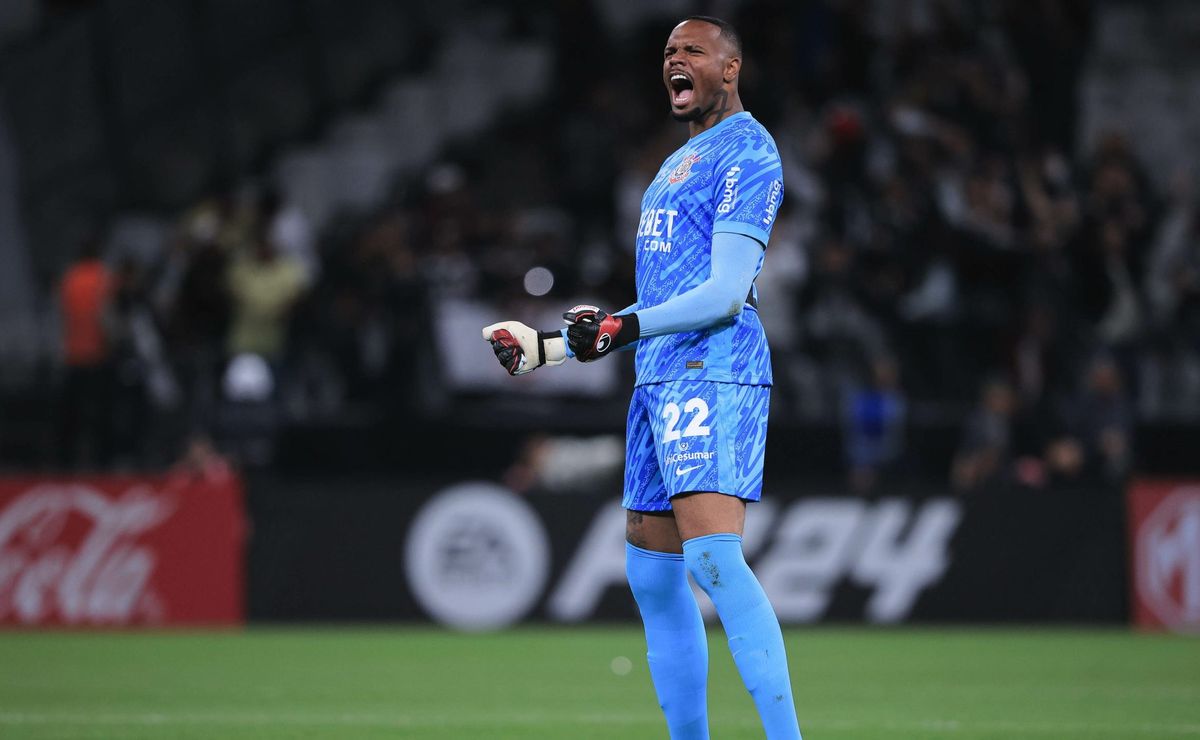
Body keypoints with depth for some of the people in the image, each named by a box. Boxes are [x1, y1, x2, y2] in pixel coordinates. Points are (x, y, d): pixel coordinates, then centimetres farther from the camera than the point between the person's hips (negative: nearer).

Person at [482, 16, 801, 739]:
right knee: (651, 574, 8)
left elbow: (725, 293, -15)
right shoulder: (680, 163, 24)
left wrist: (623, 328, -25)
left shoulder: (747, 152, -5)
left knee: (714, 556, -22)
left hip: (713, 374, -10)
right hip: (661, 380, 10)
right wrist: (547, 347, 28)